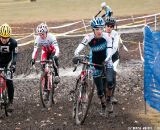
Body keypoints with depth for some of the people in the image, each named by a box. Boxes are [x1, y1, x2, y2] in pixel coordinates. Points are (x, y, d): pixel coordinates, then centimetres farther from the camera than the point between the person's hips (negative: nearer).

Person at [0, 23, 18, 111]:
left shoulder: (13, 42, -23)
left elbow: (15, 54, -23)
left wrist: (13, 64, -39)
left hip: (8, 63, -1)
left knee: (9, 81, -14)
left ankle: (11, 102, -8)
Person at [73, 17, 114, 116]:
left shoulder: (107, 36, -19)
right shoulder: (89, 37, -20)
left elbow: (110, 50, -26)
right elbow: (80, 46, -32)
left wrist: (107, 59, -44)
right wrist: (76, 56, -50)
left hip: (106, 62, 0)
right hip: (95, 64, 1)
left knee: (109, 82, -23)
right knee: (100, 89, 3)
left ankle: (109, 100, 4)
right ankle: (103, 106, 26)